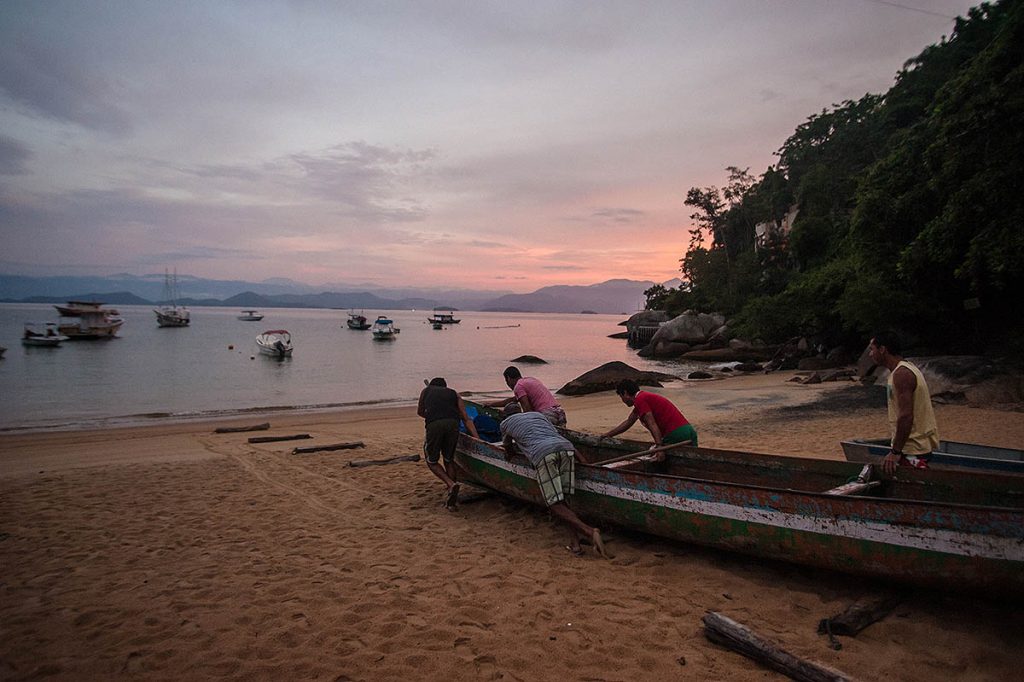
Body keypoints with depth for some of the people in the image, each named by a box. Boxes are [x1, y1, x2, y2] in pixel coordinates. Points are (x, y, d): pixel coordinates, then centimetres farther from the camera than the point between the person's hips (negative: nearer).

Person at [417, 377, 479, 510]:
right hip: (453, 423, 2)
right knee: (449, 460, 21)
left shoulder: (426, 391, 32)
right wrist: (477, 439, 13)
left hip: (434, 424, -2)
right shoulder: (454, 394, 30)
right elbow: (466, 419, 19)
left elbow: (420, 412, 44)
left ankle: (451, 484, -7)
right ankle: (452, 500, 14)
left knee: (432, 461, 17)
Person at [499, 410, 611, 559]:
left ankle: (589, 531, -22)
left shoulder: (505, 423, 30)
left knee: (555, 505, -2)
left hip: (543, 454, -4)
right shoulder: (538, 414, 39)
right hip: (566, 447, 4)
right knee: (562, 499, 13)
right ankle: (574, 542, -3)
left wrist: (510, 452, 70)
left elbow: (508, 447, 45)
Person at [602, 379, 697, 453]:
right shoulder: (644, 397, 25)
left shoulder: (639, 400, -8)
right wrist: (609, 434, 36)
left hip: (676, 434, -10)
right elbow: (628, 422, 33)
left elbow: (652, 425, -21)